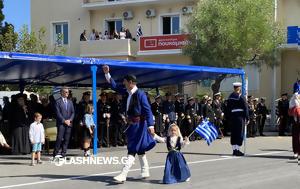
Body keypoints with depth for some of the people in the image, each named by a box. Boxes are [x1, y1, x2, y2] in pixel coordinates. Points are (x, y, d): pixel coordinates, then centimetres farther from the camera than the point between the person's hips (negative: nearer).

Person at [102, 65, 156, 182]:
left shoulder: (140, 94, -16)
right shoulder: (128, 92, 7)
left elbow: (147, 110, -19)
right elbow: (115, 87, 16)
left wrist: (150, 125, -24)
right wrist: (107, 74, 8)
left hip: (139, 124, -8)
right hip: (132, 124, 9)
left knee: (132, 150, -10)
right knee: (139, 149, 16)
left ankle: (123, 174, -14)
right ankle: (145, 172, 26)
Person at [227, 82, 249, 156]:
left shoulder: (230, 97, 10)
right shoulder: (241, 96, -10)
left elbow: (228, 108, 12)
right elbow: (245, 107, -11)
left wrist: (229, 118, 16)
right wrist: (247, 118, -7)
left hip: (232, 116, 6)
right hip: (240, 116, -6)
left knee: (233, 133, 9)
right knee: (239, 133, -2)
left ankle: (234, 150, 13)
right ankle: (237, 149, -3)